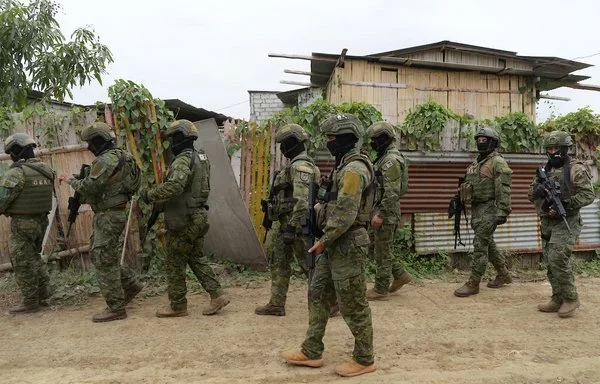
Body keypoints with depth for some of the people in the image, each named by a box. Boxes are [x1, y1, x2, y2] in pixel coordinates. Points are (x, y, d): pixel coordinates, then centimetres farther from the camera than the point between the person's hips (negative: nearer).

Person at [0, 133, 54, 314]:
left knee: (22, 263, 5)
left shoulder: (16, 172, -18)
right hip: (41, 220, 7)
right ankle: (43, 292, 23)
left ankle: (30, 302, 13)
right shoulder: (47, 169, 4)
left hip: (22, 223, -7)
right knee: (33, 257, 23)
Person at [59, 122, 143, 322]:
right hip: (107, 214, 10)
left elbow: (89, 187, -21)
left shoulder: (107, 159, -18)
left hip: (109, 215, -10)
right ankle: (131, 285, 26)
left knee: (104, 261, -4)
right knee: (99, 255, 19)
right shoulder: (116, 156, 14)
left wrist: (71, 180, -4)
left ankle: (116, 308, 3)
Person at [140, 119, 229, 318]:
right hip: (199, 217, 9)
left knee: (174, 264, 4)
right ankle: (217, 295, 13)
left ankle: (178, 306, 14)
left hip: (183, 220, -9)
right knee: (197, 259, 17)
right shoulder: (201, 157, 13)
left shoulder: (183, 160, -17)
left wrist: (149, 195, -19)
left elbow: (173, 187, -32)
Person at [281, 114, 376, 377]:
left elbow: (346, 214, -24)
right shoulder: (344, 165, 14)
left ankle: (364, 359, 17)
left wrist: (323, 240, -16)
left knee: (352, 303, 1)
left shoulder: (354, 169, -19)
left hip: (347, 244, -11)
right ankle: (311, 352, 25)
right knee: (318, 295, 15)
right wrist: (326, 240, 16)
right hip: (335, 243, 11)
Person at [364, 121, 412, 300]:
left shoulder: (391, 159, -18)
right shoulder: (384, 158, 15)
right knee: (373, 247, 16)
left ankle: (380, 290, 11)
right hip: (380, 210, 10)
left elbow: (392, 192, -24)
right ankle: (400, 275, 25)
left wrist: (380, 214, -25)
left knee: (382, 251, 0)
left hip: (386, 212, -10)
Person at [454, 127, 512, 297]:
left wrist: (502, 213, -24)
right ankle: (504, 275, 31)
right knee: (488, 244, 17)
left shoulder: (498, 162, -11)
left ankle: (473, 284, -5)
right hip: (477, 208, 9)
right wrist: (472, 214, 21)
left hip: (489, 209, -9)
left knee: (480, 245, -9)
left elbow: (503, 190, -18)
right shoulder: (477, 163, 17)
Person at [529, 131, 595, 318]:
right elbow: (531, 195, 13)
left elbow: (588, 195, -11)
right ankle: (558, 299, 18)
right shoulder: (545, 170, 13)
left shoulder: (575, 169, -7)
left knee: (558, 259, -15)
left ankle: (570, 298, 1)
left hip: (566, 223, -7)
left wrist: (566, 203, -23)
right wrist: (537, 190, -9)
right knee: (551, 261, 8)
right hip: (547, 223, 7)